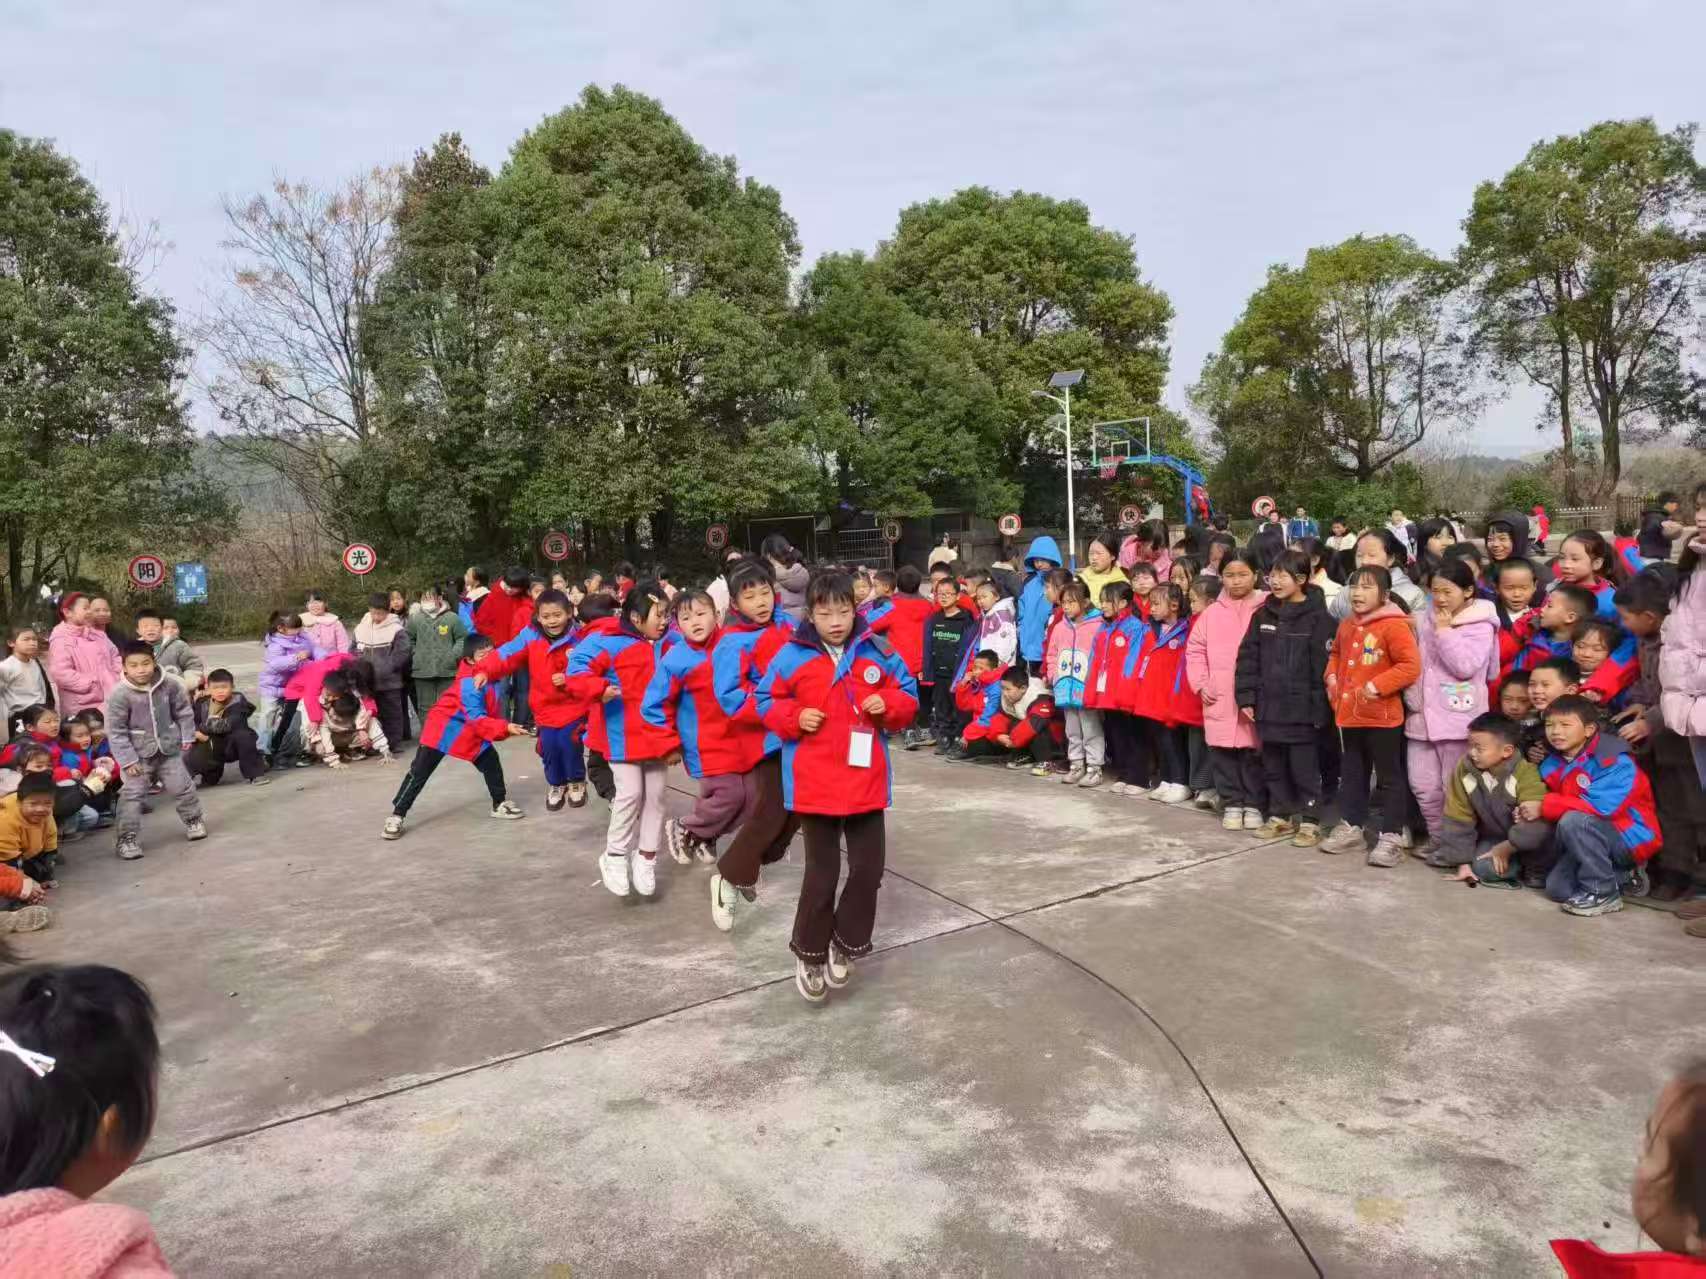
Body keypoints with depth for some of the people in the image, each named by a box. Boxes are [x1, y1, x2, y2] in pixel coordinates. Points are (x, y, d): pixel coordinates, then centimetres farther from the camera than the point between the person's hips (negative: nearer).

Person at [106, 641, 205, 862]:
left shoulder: (169, 685, -9)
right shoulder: (119, 694, -18)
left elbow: (183, 711, 8)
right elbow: (115, 731, -14)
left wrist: (187, 737, 6)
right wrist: (128, 760, -15)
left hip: (169, 748, 3)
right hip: (139, 754, -3)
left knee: (182, 786, 11)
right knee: (132, 794, -4)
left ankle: (193, 820, 33)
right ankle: (128, 838, 7)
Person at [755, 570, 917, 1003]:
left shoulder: (878, 652, 0)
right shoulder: (793, 655, -5)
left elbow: (908, 697, 8)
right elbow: (767, 701, 4)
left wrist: (888, 705, -12)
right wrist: (794, 718, -14)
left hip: (865, 781, 2)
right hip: (815, 783, -2)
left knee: (869, 867, 7)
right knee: (822, 872, 6)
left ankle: (846, 945, 27)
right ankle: (809, 953, 24)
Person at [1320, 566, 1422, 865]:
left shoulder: (1393, 625, -15)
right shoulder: (1346, 626, 9)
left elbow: (1410, 666, -20)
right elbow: (1336, 655, 26)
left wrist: (1377, 686, -22)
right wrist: (1332, 677, 8)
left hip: (1382, 716, -8)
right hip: (1350, 714, 8)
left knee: (1389, 777, 3)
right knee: (1352, 773, 17)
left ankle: (1390, 837, 9)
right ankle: (1350, 828, 29)